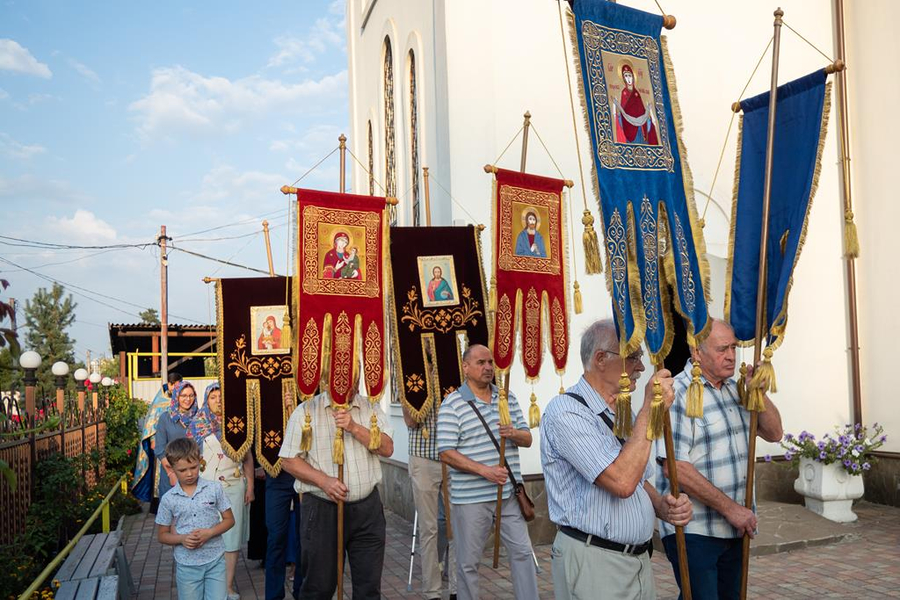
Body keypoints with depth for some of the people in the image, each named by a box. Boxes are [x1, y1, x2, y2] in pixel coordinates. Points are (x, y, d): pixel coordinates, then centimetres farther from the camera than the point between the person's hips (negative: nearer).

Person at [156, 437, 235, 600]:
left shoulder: (214, 489, -5)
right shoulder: (168, 499, -4)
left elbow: (229, 520, 2)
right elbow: (162, 535, 5)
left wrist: (209, 533, -15)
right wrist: (182, 539, -14)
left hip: (215, 561, 0)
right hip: (187, 565, 1)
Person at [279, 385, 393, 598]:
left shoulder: (371, 409, 6)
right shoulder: (305, 412, -2)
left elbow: (387, 448, -4)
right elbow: (289, 460, -3)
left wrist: (354, 428, -16)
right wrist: (324, 481, -15)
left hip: (367, 508, 2)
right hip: (321, 509, -2)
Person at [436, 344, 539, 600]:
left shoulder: (508, 398, 7)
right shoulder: (452, 404, -9)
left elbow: (527, 439, 9)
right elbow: (446, 453, -14)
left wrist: (513, 433, -15)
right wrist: (485, 470, -23)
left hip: (509, 493, 4)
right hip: (470, 497, -4)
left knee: (522, 551, 10)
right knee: (468, 562, 8)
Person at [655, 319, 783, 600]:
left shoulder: (735, 389, 10)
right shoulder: (678, 394, -16)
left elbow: (773, 433, 12)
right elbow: (674, 467, -21)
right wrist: (730, 508, -18)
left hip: (736, 527, 8)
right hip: (692, 532, -7)